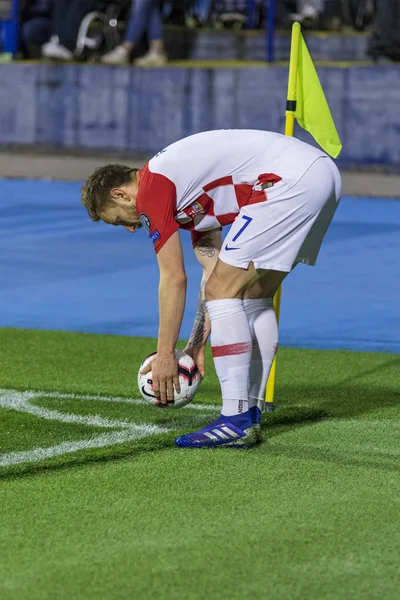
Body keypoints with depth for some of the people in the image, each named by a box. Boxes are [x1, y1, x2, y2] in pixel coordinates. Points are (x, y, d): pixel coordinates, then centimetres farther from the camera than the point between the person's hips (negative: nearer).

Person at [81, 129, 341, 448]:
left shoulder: (151, 189, -2)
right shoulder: (186, 189, 25)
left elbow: (174, 279, -4)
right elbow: (215, 272, 25)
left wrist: (165, 354, 3)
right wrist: (196, 345, 25)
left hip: (291, 178, -10)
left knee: (224, 289, -5)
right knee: (255, 298, 18)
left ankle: (237, 421, -6)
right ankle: (251, 415, 18)